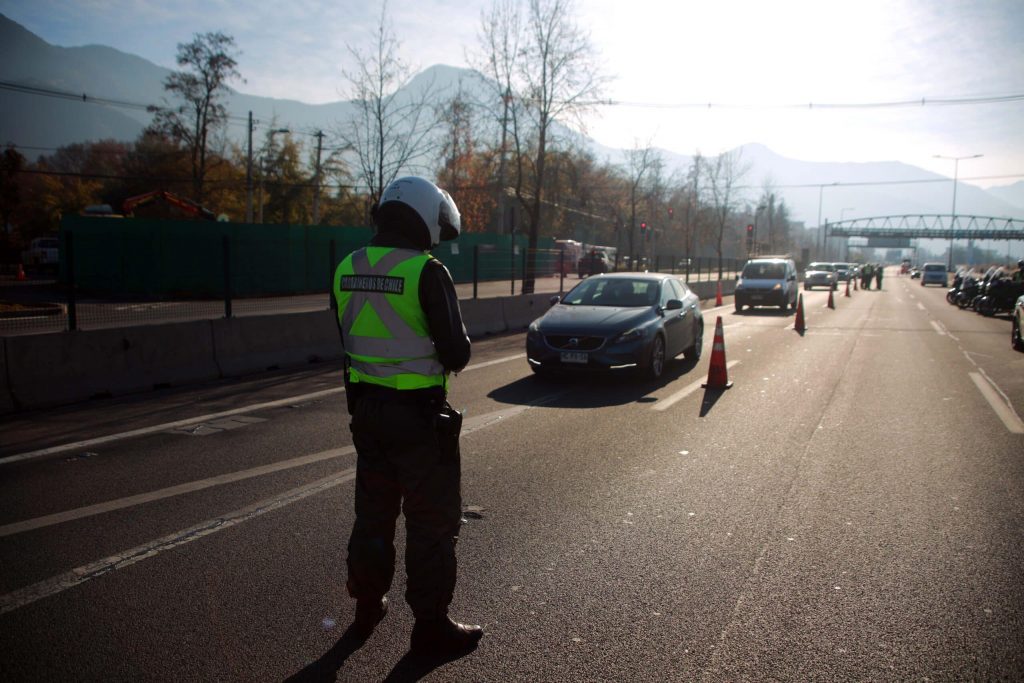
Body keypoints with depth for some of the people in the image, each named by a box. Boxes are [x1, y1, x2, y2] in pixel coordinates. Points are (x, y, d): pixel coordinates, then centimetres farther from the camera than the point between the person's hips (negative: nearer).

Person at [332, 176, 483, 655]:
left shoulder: (347, 269, 2)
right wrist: (457, 348, 6)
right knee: (431, 521, 7)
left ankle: (367, 608, 35)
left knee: (373, 512, 21)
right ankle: (431, 625, 18)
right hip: (418, 413, -6)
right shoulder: (426, 272, -18)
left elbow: (349, 340, 11)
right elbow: (456, 353, -15)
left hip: (366, 406, 6)